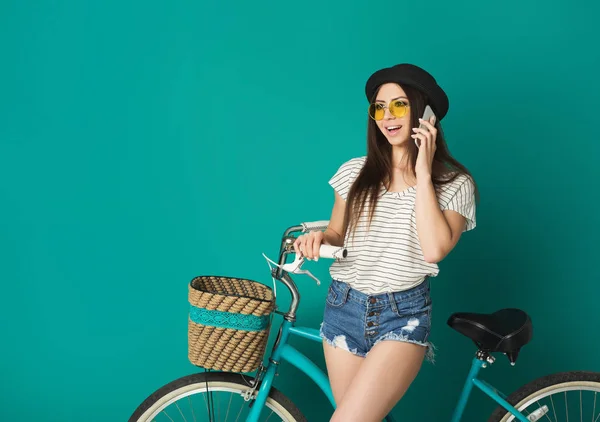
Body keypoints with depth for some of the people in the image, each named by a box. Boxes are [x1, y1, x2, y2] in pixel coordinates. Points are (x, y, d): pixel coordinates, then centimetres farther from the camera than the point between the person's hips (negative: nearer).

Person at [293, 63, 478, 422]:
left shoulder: (454, 184, -4)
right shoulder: (355, 172, 5)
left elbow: (434, 250, -20)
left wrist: (422, 173, -16)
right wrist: (319, 237, -9)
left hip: (404, 315, -3)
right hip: (344, 308, 4)